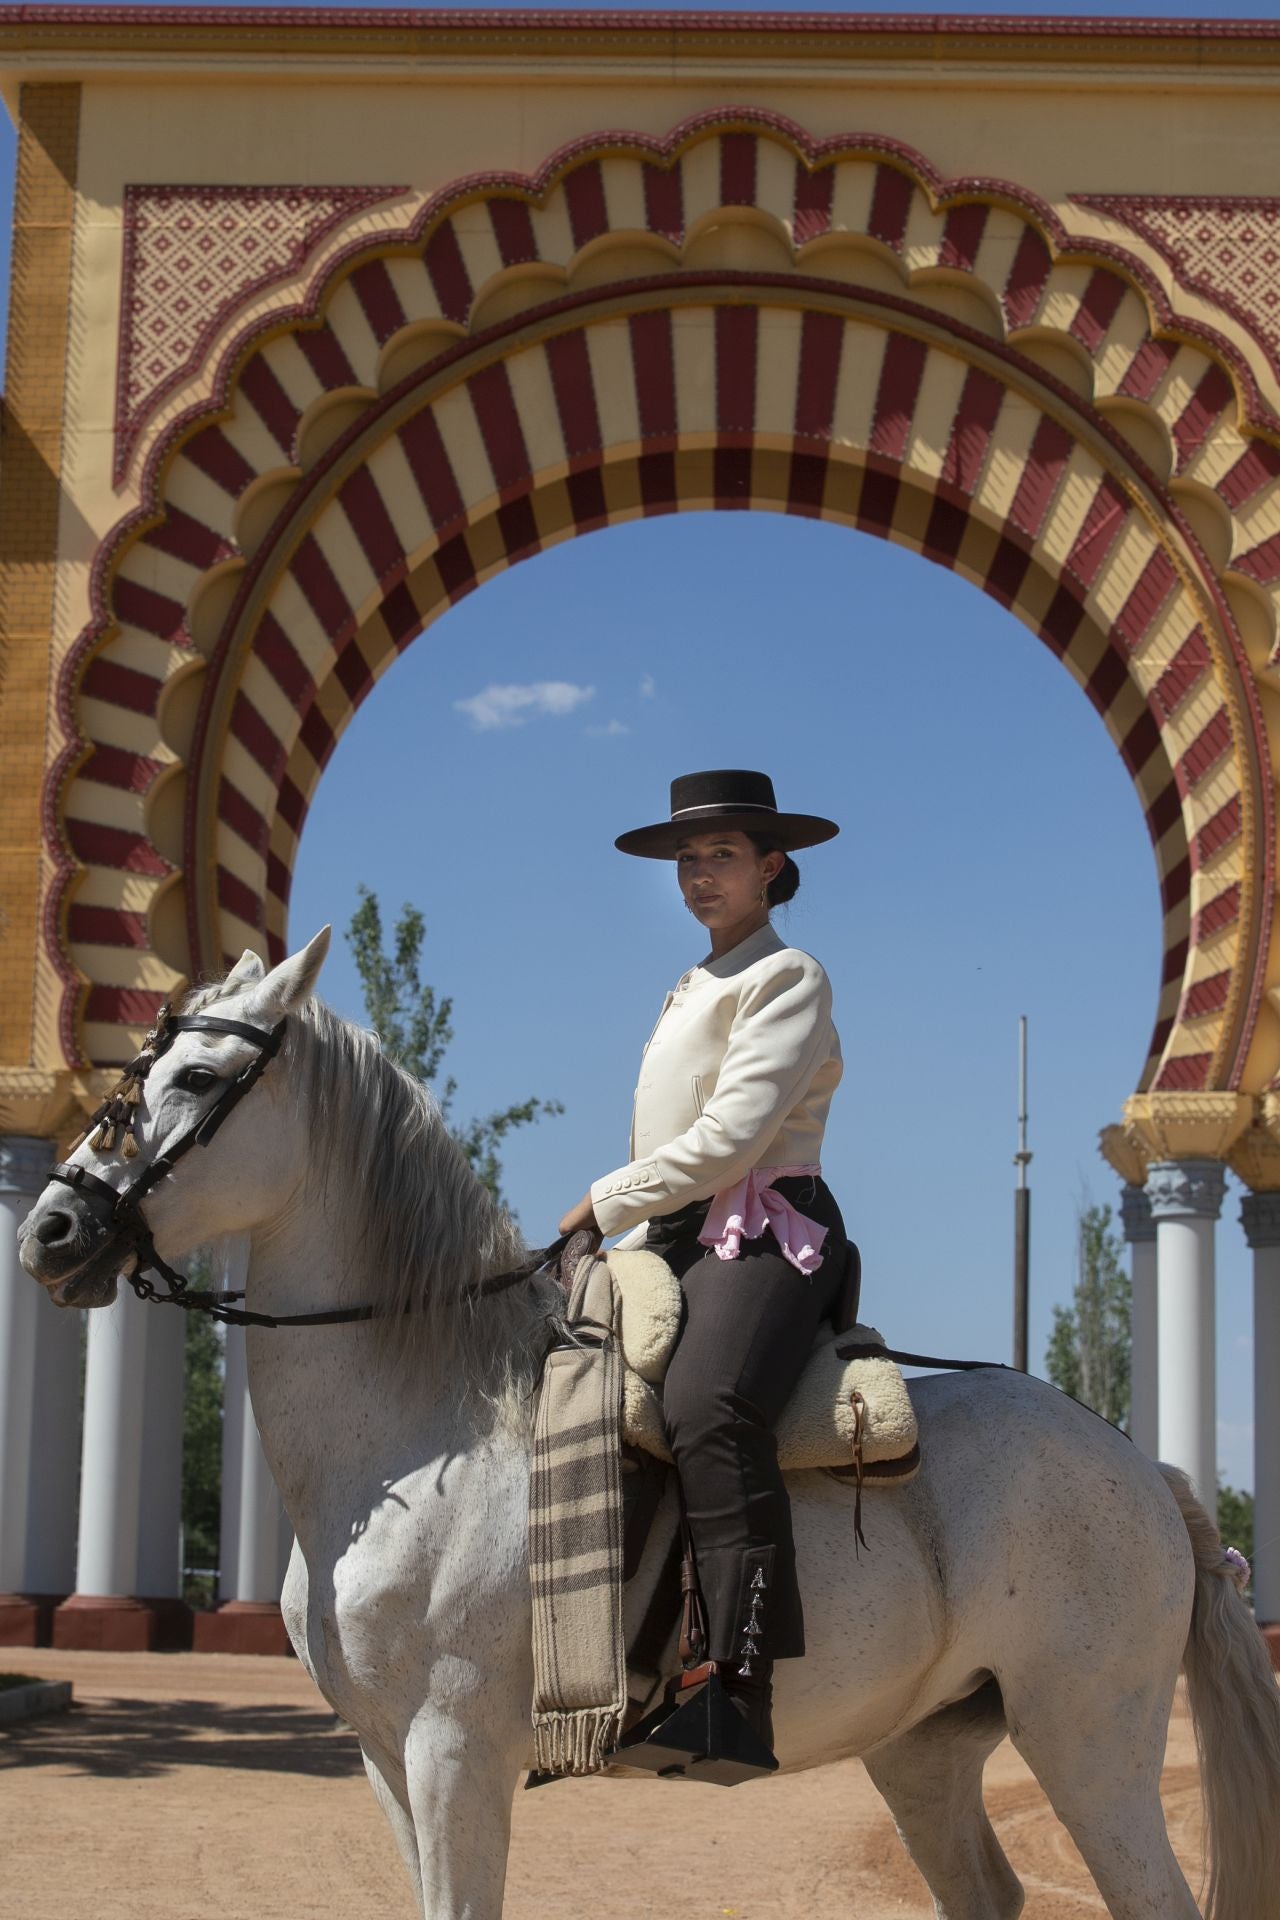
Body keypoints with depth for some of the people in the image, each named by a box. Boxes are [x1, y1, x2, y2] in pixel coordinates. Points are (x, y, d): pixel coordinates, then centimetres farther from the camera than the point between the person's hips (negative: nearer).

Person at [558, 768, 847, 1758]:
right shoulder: (691, 994, 24)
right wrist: (627, 1238, 13)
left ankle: (745, 1678, -43)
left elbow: (731, 1135, -14)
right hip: (675, 1240, 10)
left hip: (764, 1234, -10)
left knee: (705, 1404, -35)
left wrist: (605, 1203, -9)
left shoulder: (787, 977, -3)